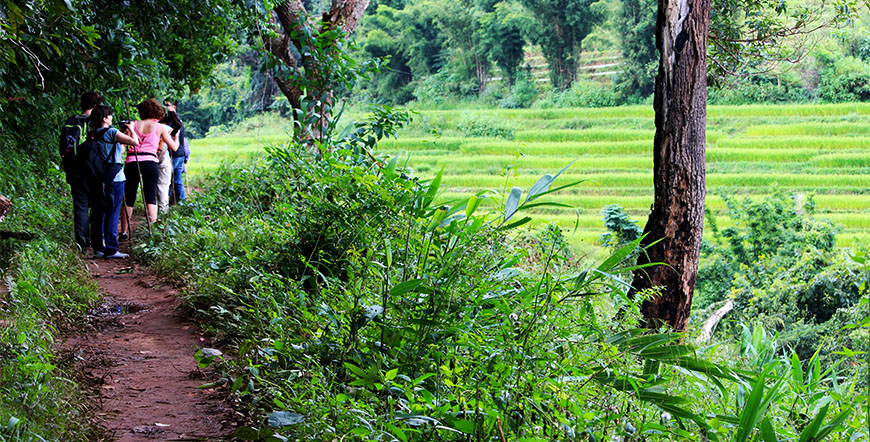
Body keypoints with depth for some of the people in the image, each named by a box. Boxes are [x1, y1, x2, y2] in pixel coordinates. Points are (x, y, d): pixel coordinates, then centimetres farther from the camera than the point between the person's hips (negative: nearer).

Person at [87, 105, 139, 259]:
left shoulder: (93, 135, 8)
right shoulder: (111, 132, -11)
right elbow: (135, 142, -14)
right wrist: (131, 129, 4)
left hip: (97, 180, 7)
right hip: (114, 178, -7)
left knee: (98, 214, 11)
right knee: (112, 214, -4)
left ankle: (98, 248, 15)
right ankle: (111, 250, -4)